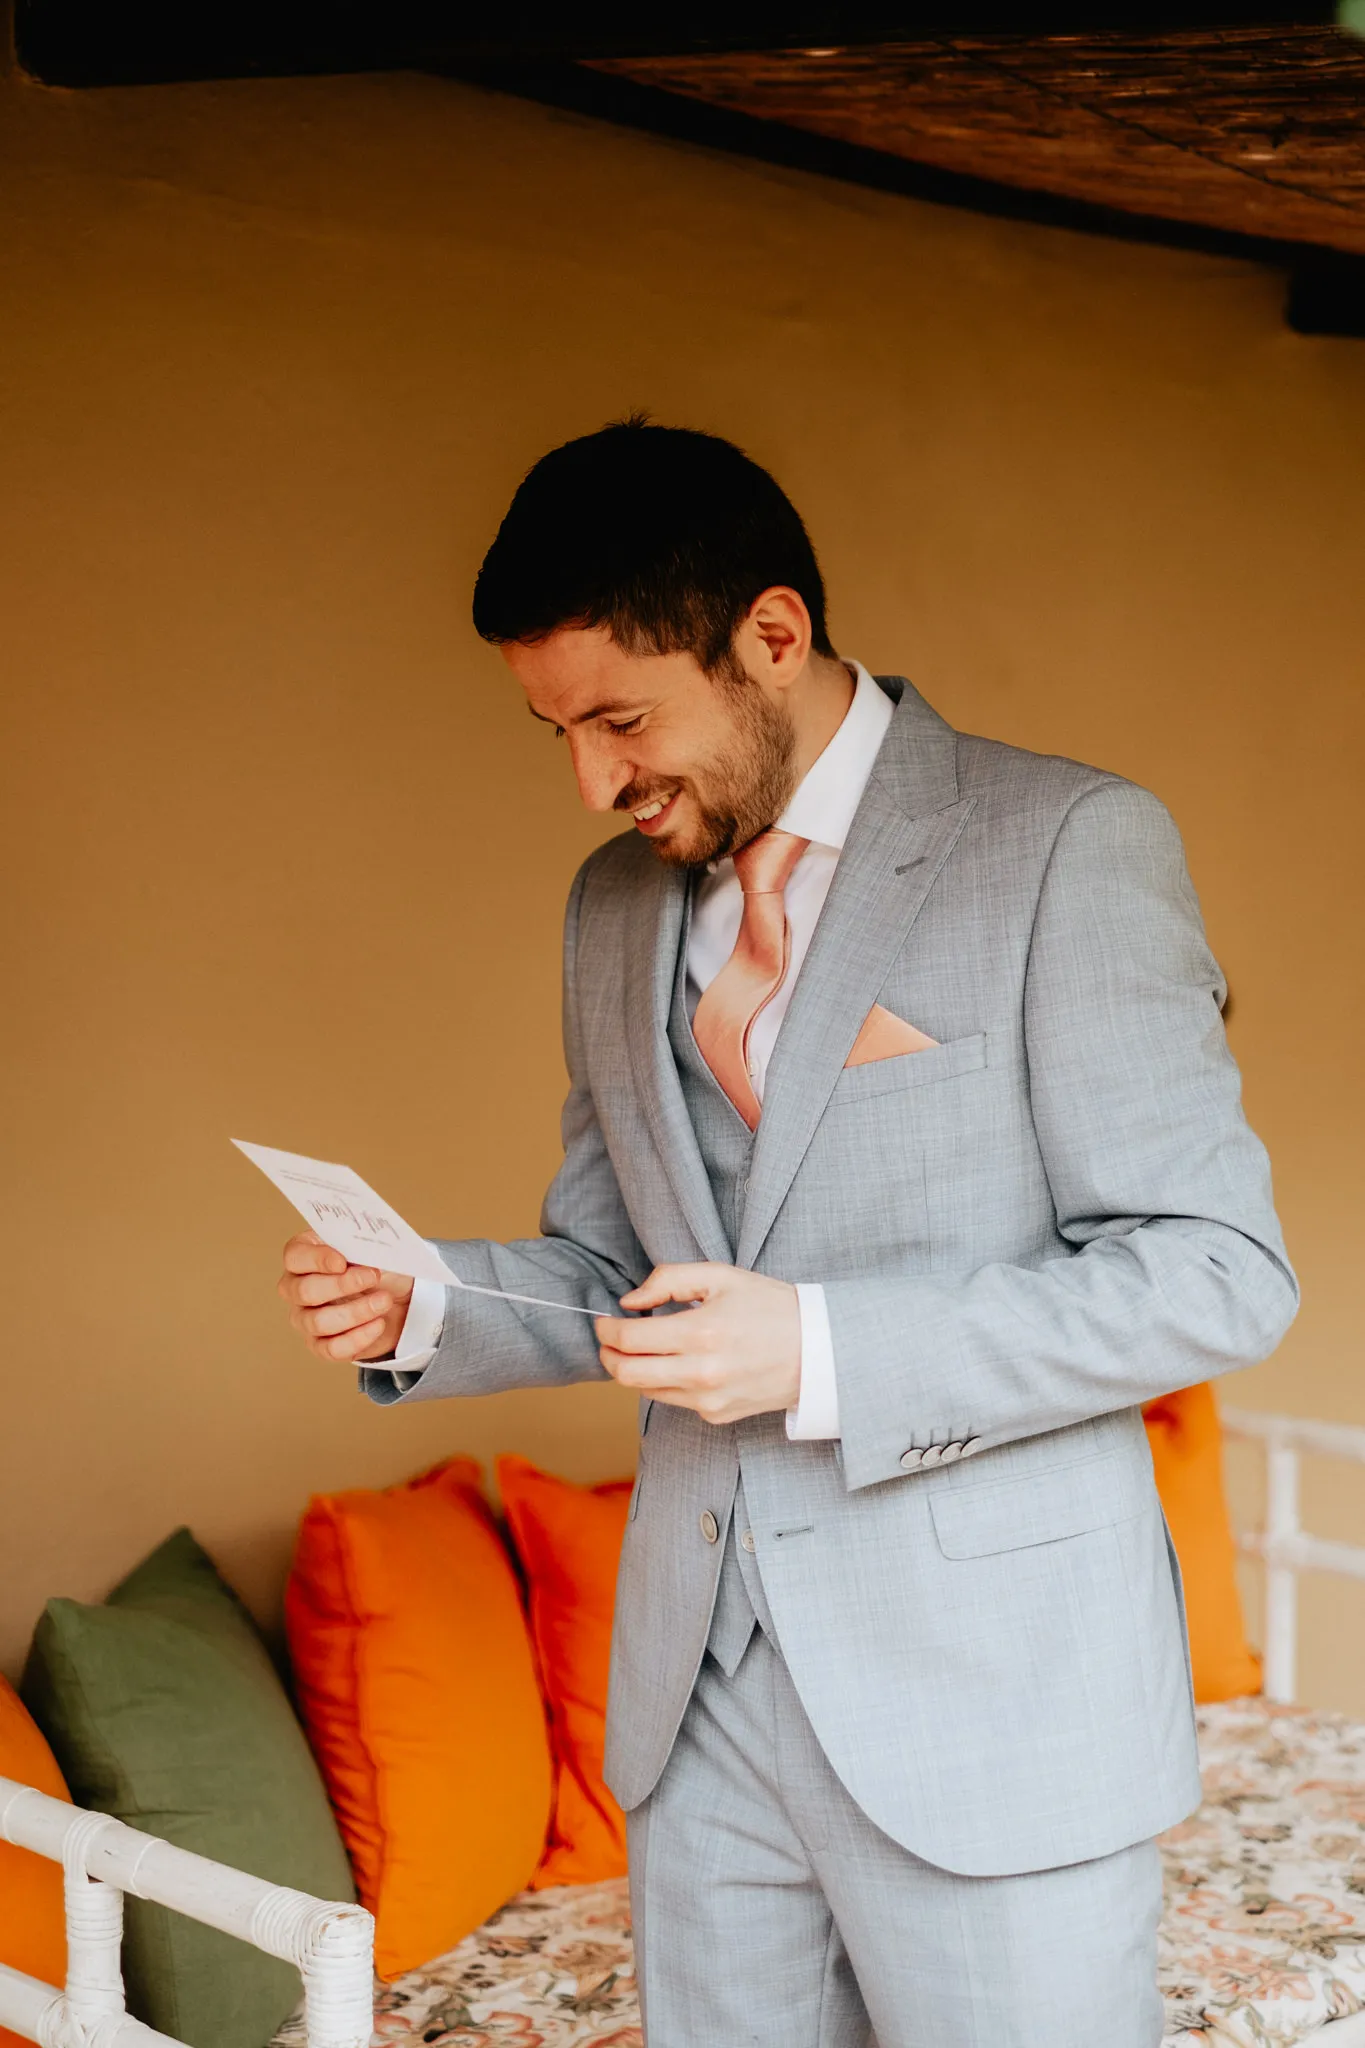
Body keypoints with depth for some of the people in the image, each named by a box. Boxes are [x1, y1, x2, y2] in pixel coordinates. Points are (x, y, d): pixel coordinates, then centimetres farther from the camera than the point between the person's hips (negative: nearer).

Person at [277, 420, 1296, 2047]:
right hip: (704, 1690, 6)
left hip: (994, 1695, -5)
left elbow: (1217, 1271, -13)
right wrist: (418, 1310, -3)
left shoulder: (1068, 844, -10)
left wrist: (827, 1355, -22)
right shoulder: (614, 904, 10)